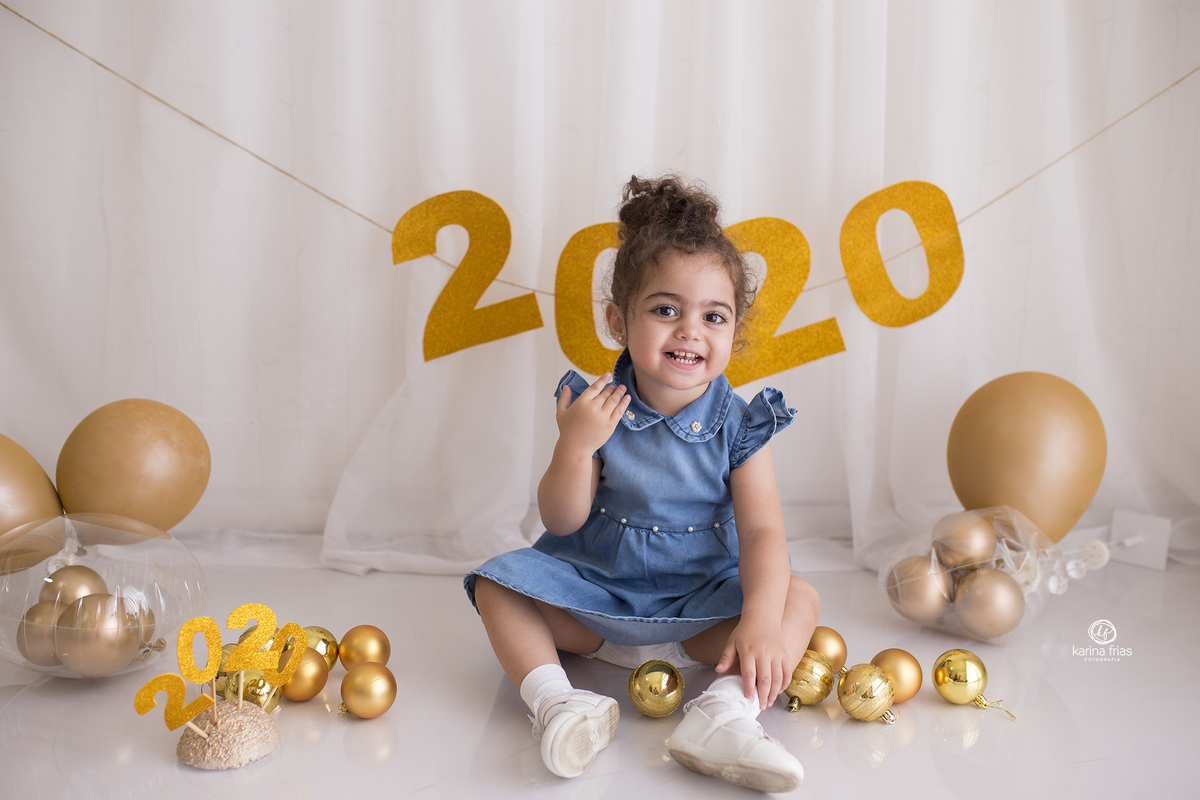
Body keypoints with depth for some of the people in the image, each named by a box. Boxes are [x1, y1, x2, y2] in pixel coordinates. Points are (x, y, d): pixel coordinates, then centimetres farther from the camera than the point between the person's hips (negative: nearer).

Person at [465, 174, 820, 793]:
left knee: (799, 600, -21)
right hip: (594, 588, 1)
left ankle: (724, 712, -41)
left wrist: (760, 621, -36)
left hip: (701, 599, 0)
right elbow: (562, 522, -9)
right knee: (497, 583, -17)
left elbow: (761, 532, -19)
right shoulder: (596, 409, -9)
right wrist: (575, 447, -28)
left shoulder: (737, 426, -10)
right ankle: (555, 701, -33)